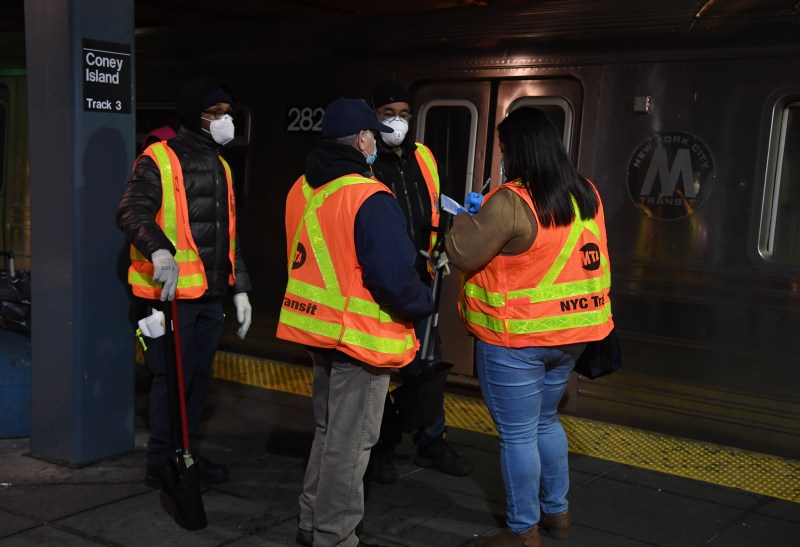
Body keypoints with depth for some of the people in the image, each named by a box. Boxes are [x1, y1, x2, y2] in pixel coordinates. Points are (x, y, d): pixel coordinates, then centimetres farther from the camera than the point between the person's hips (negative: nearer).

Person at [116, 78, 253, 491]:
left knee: (199, 375, 13)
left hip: (210, 293, 7)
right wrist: (159, 251, -39)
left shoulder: (220, 166, 16)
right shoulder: (159, 160, -8)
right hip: (171, 291, -7)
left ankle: (186, 453, 27)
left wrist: (239, 288, 16)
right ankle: (161, 464, 11)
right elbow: (132, 212, -21)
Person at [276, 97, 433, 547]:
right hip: (359, 337, -8)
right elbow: (394, 278, -24)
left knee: (329, 430, 23)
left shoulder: (302, 190, 6)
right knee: (350, 442, 4)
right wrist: (425, 303, -7)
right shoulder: (370, 199, -21)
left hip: (316, 327, 9)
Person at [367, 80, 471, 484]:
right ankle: (380, 448, 21)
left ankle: (431, 442, 26)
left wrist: (438, 252, 10)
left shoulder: (422, 157, 11)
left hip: (418, 280, 5)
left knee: (427, 364, 12)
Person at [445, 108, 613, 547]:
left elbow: (464, 256, -15)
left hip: (515, 339, -8)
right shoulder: (586, 195, 4)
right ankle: (557, 511, 34)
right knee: (546, 421, 23)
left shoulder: (509, 202, -20)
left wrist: (465, 220, 4)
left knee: (518, 434, 5)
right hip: (569, 333, 8)